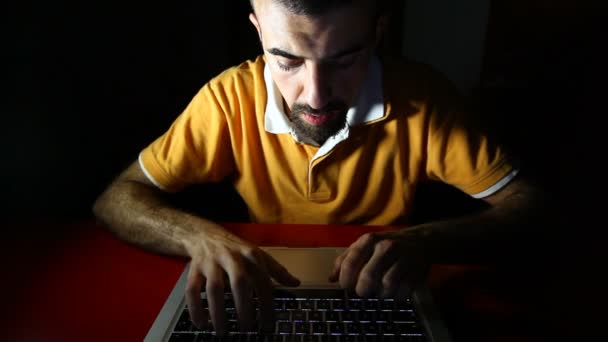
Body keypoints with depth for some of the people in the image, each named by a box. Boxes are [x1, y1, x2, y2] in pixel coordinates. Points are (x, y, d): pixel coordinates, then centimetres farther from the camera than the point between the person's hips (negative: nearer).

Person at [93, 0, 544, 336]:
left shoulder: (421, 96, -17)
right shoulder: (232, 97, -17)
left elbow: (529, 205, -12)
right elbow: (115, 200, -11)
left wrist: (423, 241, -30)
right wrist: (200, 235, -31)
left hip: (384, 305, 1)